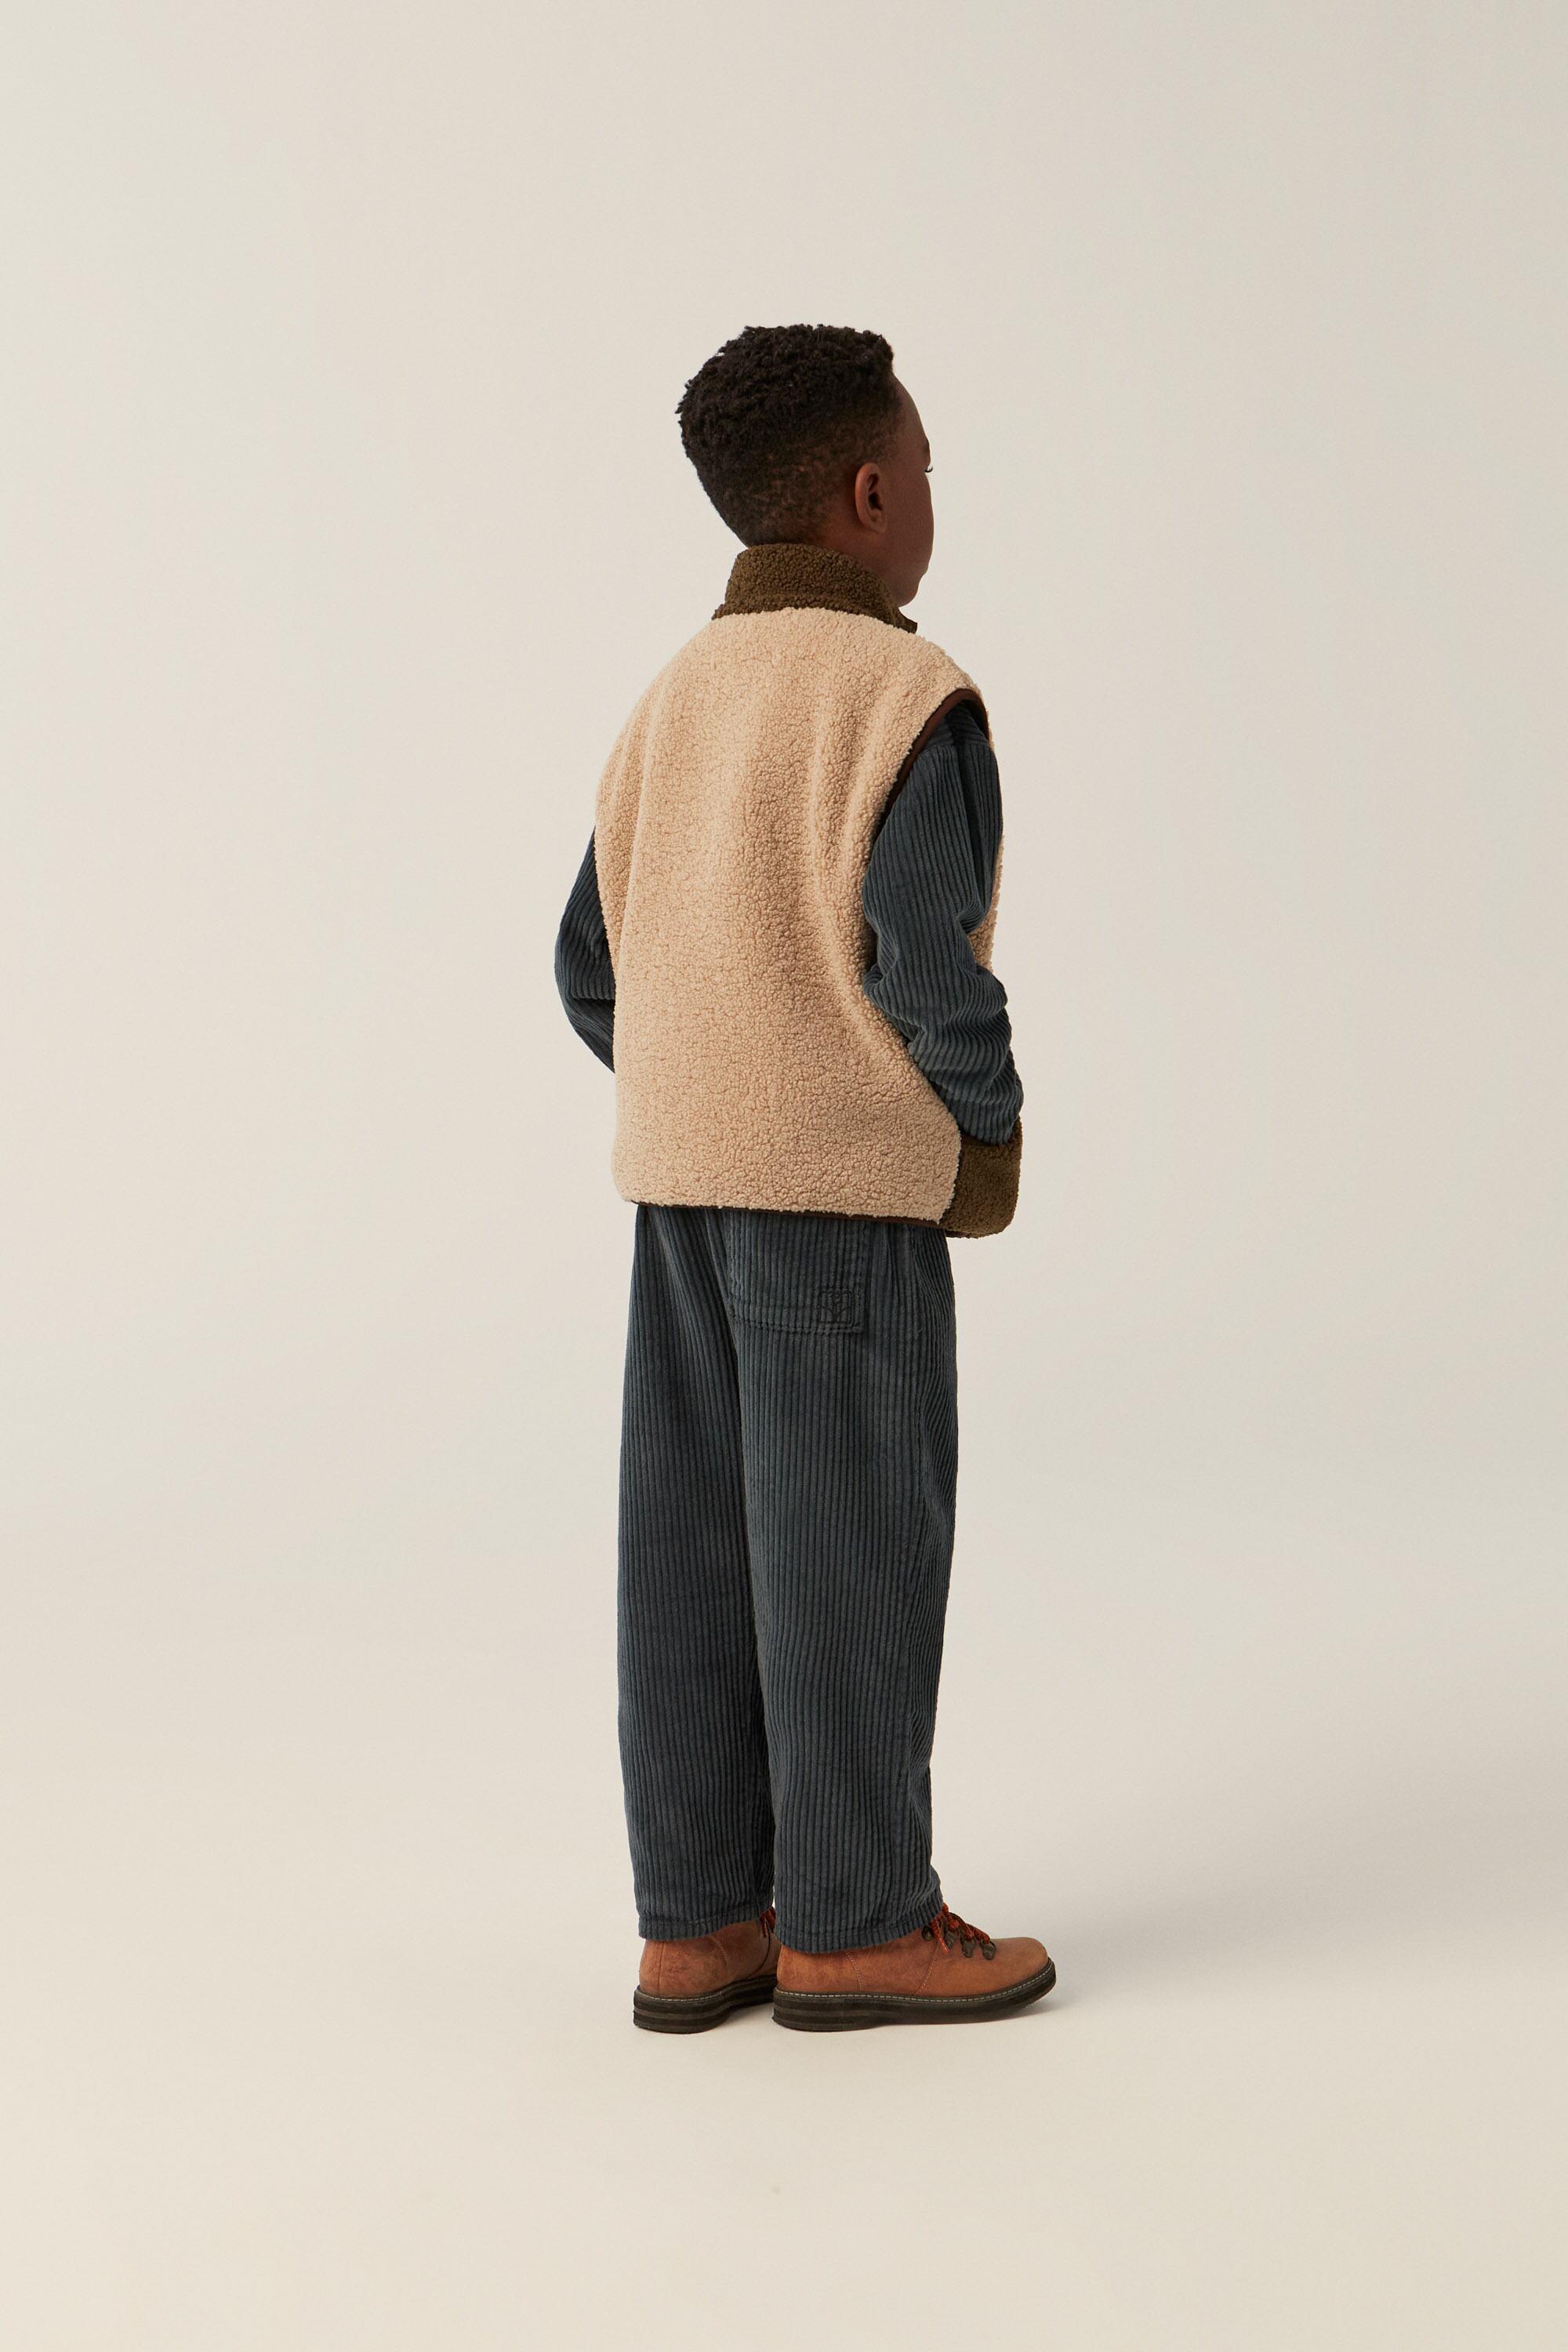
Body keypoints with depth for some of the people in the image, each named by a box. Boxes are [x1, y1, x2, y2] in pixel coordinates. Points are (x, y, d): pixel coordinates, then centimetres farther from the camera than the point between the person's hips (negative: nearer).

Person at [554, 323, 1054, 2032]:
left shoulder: (677, 697, 12)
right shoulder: (908, 697, -11)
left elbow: (590, 968, 12)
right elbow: (931, 960, -18)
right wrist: (992, 1122, -2)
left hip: (678, 1175, 7)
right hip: (844, 1181, -7)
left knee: (696, 1544, 8)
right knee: (852, 1549, 0)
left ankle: (698, 1920, 14)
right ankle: (855, 1923, 8)